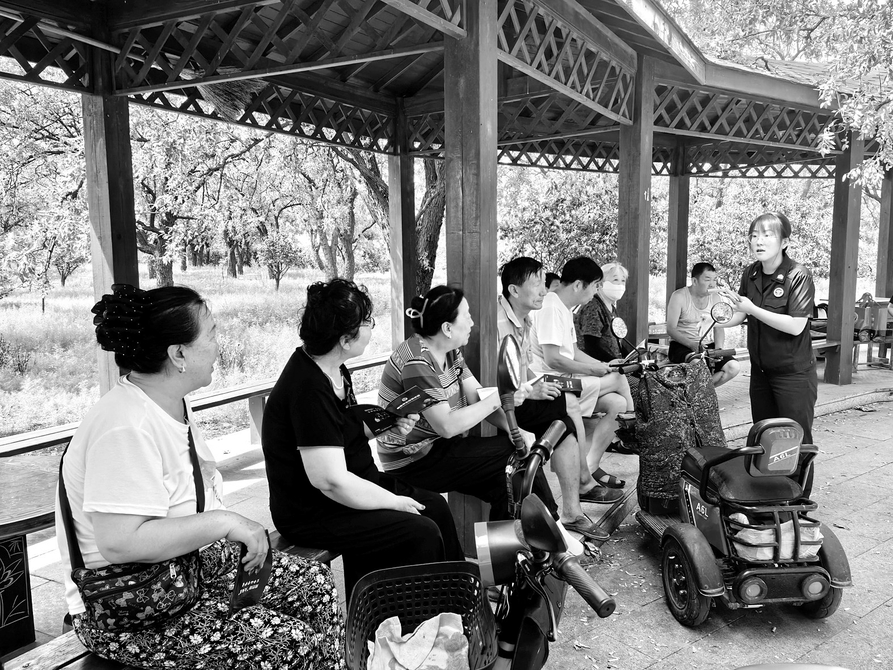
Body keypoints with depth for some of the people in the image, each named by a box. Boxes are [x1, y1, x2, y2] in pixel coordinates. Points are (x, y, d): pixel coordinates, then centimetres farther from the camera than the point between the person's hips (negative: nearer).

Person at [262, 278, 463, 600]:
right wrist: (394, 502, -18)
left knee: (435, 506, 7)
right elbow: (332, 481, -31)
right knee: (422, 533, -17)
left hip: (353, 485, 10)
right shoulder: (309, 389, -28)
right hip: (312, 513, -10)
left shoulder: (333, 369, 3)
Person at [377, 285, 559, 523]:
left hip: (438, 447, 9)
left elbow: (477, 396, 4)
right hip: (415, 464, -9)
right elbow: (447, 426, -28)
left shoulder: (450, 351, 6)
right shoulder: (417, 363, -24)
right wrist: (499, 399, -25)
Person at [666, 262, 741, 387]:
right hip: (682, 346, -5)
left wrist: (718, 349, -13)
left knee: (734, 367, -19)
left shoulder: (716, 298, 9)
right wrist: (692, 345, -27)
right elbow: (671, 329, -13)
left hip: (708, 346, 5)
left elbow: (719, 328, 7)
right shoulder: (679, 297, -8)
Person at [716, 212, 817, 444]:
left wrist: (753, 309, -26)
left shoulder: (798, 276, -15)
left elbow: (796, 326, -22)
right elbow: (741, 314, 9)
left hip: (793, 374, -6)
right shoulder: (751, 273, 3)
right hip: (760, 370, 6)